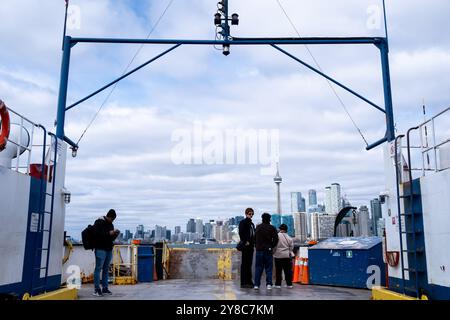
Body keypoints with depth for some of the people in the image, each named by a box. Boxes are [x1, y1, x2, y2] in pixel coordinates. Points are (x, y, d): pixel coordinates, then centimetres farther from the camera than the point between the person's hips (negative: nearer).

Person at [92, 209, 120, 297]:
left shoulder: (111, 224, 18)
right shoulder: (99, 222, -3)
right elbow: (96, 233, -16)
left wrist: (115, 234, 2)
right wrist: (108, 233, -17)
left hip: (109, 249, 7)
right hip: (101, 249, -7)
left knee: (106, 269, 8)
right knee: (98, 268, -5)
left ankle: (105, 288, 11)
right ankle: (97, 289, -3)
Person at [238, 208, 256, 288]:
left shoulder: (252, 224, 19)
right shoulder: (243, 222, -4)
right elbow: (241, 233, -14)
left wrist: (253, 243, 11)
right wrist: (245, 242, -18)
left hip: (251, 246, 8)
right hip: (246, 246, -8)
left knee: (249, 264, 11)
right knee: (244, 264, -5)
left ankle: (249, 281, 16)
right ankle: (244, 282, -3)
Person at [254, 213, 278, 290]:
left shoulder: (258, 227, 4)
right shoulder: (272, 228, -2)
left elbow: (254, 238, 5)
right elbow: (275, 239, -5)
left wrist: (257, 246, 11)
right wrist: (271, 246, 8)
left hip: (259, 250, 1)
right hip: (268, 250, -1)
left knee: (258, 267, 6)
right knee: (268, 268, 5)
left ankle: (256, 284, 4)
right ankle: (269, 284, -2)